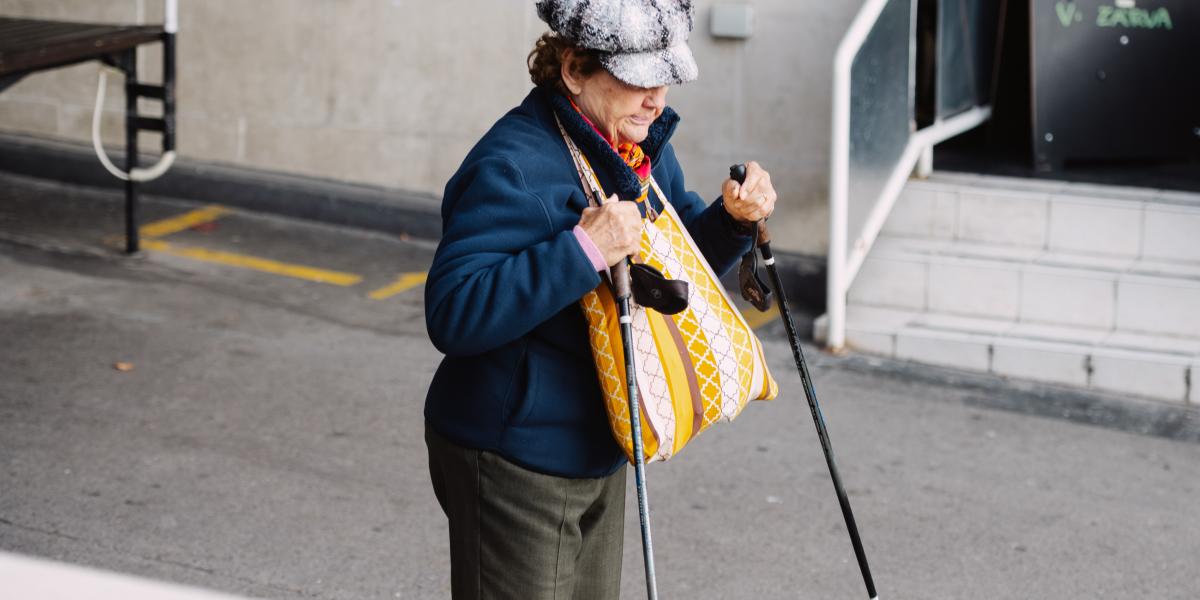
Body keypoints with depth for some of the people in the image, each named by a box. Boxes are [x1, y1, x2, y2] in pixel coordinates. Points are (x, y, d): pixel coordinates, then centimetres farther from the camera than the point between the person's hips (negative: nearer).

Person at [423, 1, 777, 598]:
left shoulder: (644, 146, 5)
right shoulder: (510, 166, -24)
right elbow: (451, 314, -32)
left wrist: (734, 219, -3)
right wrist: (584, 251, -36)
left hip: (598, 454, 9)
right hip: (514, 464, -9)